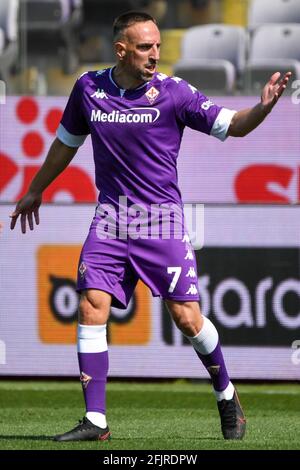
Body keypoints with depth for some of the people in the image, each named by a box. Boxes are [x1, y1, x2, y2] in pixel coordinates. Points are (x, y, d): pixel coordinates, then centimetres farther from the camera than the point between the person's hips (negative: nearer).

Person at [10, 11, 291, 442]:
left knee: (186, 317, -5)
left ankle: (226, 395, 20)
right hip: (110, 217, 3)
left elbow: (232, 126, -7)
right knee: (91, 307, -10)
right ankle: (95, 420, -5)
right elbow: (67, 141, 20)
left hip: (161, 219, -3)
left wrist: (264, 106, -27)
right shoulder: (88, 88, 3)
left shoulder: (172, 92, -7)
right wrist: (35, 191, 30)